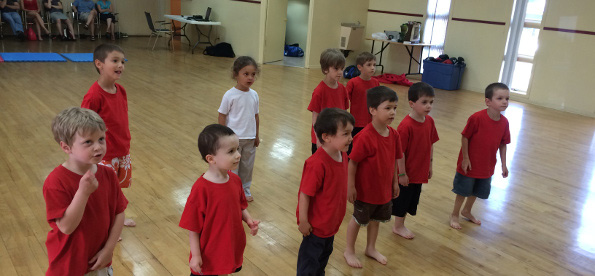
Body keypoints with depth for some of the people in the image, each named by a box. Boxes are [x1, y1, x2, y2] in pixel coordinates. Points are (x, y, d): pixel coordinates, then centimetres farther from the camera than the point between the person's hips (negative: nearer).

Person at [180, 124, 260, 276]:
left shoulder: (235, 180, -6)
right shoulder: (201, 189, -26)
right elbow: (193, 228, -18)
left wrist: (249, 220, -9)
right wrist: (195, 255, -15)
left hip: (233, 249, 6)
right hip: (209, 255, -6)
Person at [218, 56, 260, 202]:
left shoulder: (254, 95, -1)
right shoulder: (230, 95, -15)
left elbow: (255, 116, 8)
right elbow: (222, 116, -9)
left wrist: (256, 136, 12)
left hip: (250, 138, 5)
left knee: (247, 166, 17)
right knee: (232, 168, 7)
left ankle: (245, 190, 35)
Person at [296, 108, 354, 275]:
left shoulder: (342, 155, -6)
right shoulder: (317, 164, -33)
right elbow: (305, 194, -27)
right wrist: (303, 221, -19)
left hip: (332, 222, 9)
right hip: (316, 224, -8)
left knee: (325, 253, 29)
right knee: (310, 259, 12)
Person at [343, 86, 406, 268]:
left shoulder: (394, 134, -6)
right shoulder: (365, 137, -28)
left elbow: (393, 160, 5)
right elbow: (352, 162, -22)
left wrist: (395, 182, 9)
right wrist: (350, 186, -18)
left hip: (385, 189, 6)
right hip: (365, 190, -6)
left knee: (376, 219, 23)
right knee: (358, 219, 13)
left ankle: (371, 248, 46)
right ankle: (349, 251, 35)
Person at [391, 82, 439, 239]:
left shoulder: (429, 121, -2)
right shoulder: (406, 126, -25)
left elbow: (431, 144, 9)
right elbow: (400, 152, -22)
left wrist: (429, 165, 12)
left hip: (420, 172, 7)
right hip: (406, 173, -7)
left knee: (411, 200, 21)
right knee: (402, 200, 12)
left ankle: (401, 224, 40)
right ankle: (398, 227, 33)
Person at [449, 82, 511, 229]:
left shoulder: (504, 122, -6)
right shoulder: (477, 118, -24)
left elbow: (503, 144, 2)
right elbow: (465, 137, -17)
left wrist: (503, 164, 4)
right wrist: (465, 158, -15)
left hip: (487, 166, 6)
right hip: (469, 164, -6)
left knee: (476, 191, 23)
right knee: (463, 191, 10)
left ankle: (467, 211, 46)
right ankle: (454, 215, 30)